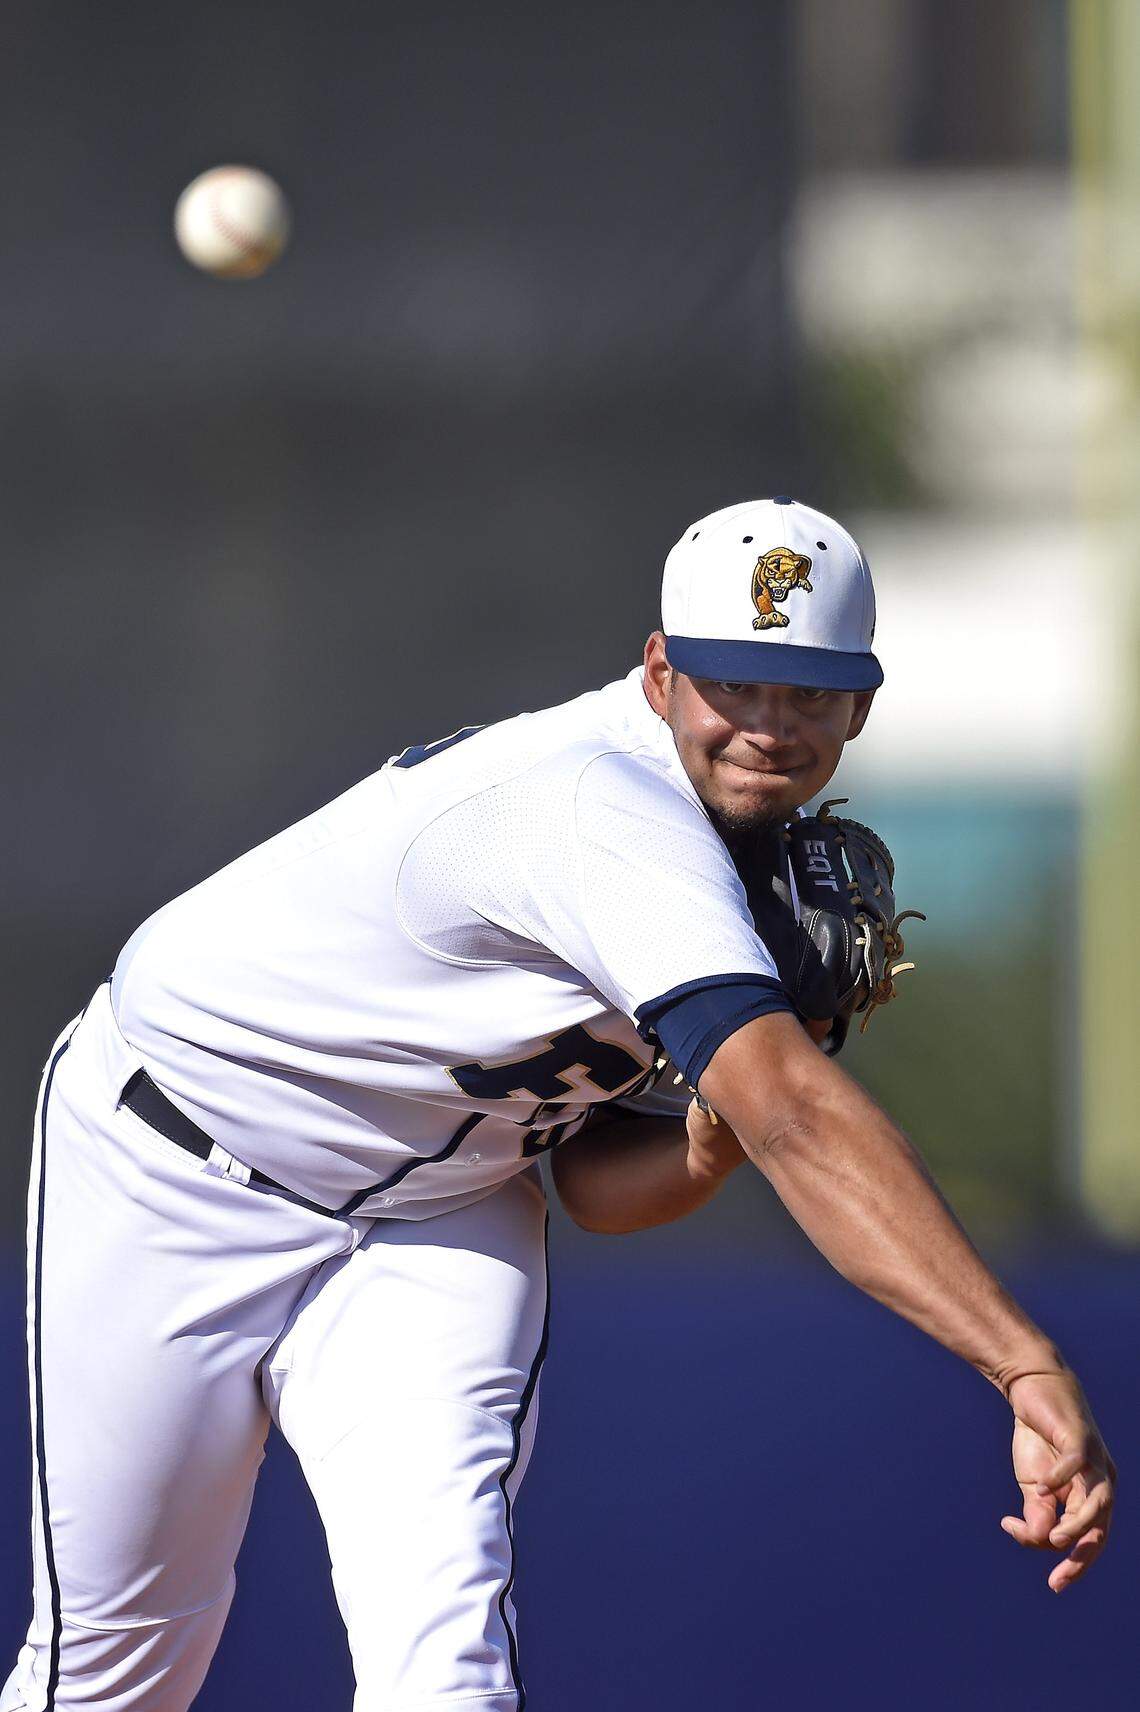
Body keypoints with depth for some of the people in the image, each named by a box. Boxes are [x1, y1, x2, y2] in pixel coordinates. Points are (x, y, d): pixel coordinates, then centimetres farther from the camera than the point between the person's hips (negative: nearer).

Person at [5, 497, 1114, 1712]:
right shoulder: (609, 812, -33)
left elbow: (598, 1187, 0)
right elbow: (795, 1114, -46)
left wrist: (720, 1132, -23)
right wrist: (1030, 1369, -55)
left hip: (430, 1233, 6)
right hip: (178, 1178, -6)